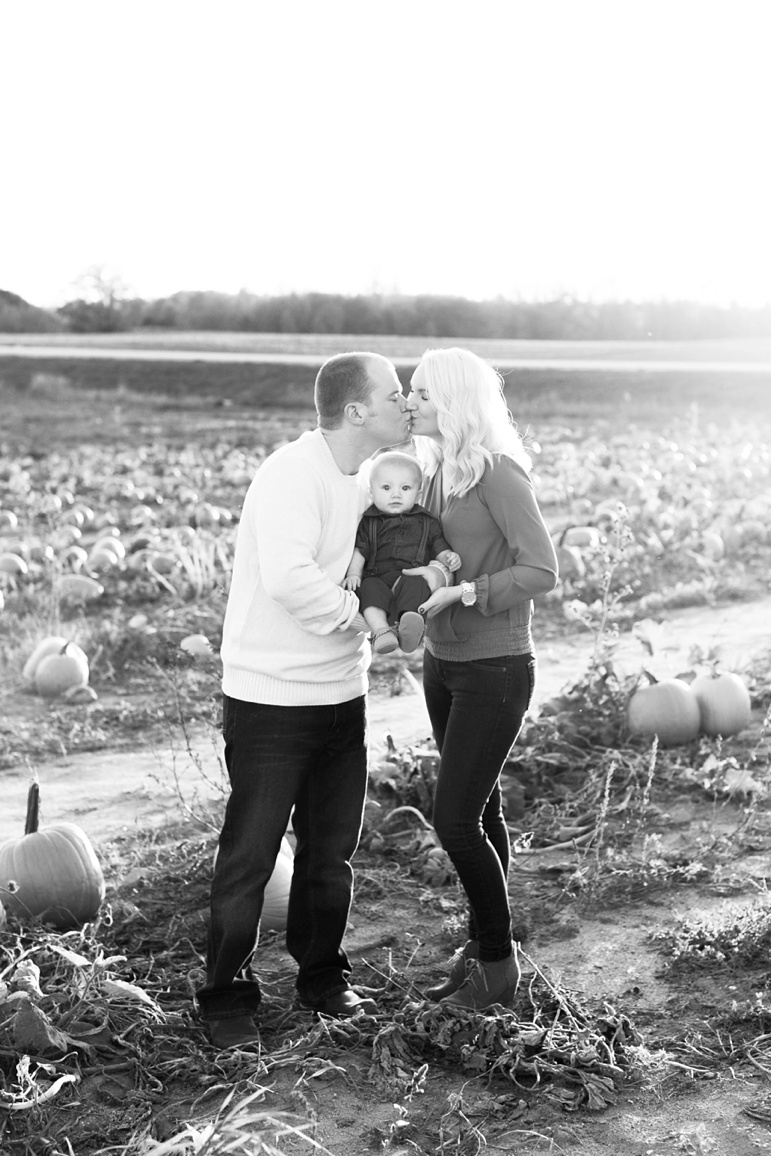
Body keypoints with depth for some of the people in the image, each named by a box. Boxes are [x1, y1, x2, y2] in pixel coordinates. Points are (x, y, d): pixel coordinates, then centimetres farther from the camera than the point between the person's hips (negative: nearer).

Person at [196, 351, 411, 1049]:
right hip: (271, 697, -8)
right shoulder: (291, 475, -18)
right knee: (250, 854, 3)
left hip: (341, 693, 8)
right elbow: (289, 578, -31)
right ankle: (226, 998, 18)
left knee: (332, 851, 15)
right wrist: (358, 614, -16)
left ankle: (323, 979, 32)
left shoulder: (364, 481, 9)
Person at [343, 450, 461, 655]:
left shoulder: (425, 522, 17)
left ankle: (407, 626, -60)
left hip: (412, 576, -1)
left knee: (416, 586, -36)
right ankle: (380, 630, -50)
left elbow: (438, 546, 19)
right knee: (370, 589, -33)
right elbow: (359, 550, 12)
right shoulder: (369, 522, 15)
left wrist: (448, 556, -4)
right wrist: (353, 573, -4)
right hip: (378, 577, 1)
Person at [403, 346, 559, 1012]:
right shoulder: (435, 471, 7)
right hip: (444, 663, 8)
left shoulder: (498, 472, -17)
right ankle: (482, 949, 28)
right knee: (481, 812, 16)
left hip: (496, 670, -8)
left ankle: (498, 963, 14)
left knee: (454, 819, -6)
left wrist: (459, 593, -25)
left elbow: (542, 572, -21)